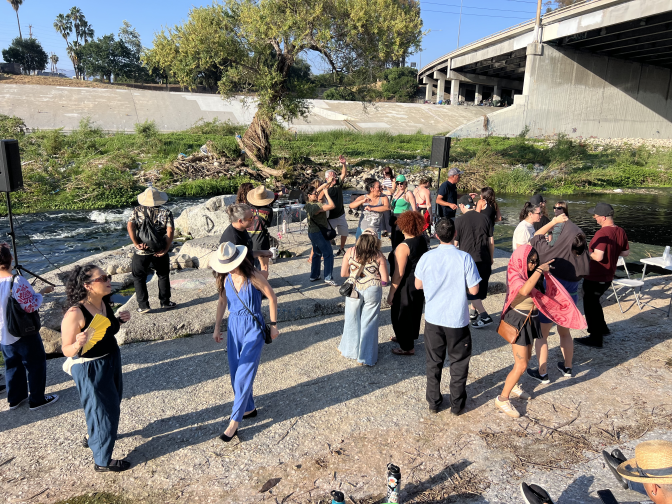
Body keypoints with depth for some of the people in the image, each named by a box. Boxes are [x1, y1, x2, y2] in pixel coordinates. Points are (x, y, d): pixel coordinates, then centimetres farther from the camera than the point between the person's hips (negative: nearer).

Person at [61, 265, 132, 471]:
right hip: (91, 369, -8)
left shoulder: (104, 303, -4)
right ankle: (102, 461, 28)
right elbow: (67, 350, -20)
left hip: (112, 361, 8)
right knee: (103, 412, 7)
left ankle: (96, 436, 56)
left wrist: (119, 320, -5)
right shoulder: (75, 313, -26)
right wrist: (78, 344, -40)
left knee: (112, 406, 27)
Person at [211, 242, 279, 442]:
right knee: (235, 373, 12)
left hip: (253, 328, -5)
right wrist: (217, 327, 12)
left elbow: (272, 298, -9)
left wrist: (273, 325, -5)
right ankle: (248, 408, 32)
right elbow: (222, 302, 11)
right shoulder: (225, 278, -3)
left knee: (244, 374, -6)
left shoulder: (254, 277, -18)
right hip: (234, 326, 6)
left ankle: (235, 421, 3)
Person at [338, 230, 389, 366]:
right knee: (369, 323, 9)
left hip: (354, 290, 1)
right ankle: (365, 357, 17)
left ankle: (349, 350, 36)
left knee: (352, 321, 18)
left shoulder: (350, 252, -2)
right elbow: (385, 279, -6)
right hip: (372, 291, -1)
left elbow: (343, 273, 3)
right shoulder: (379, 256, -5)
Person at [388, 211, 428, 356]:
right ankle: (410, 337, 46)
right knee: (415, 310, 25)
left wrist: (391, 293, -17)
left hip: (406, 285, -8)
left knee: (402, 314, 8)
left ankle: (407, 347, 19)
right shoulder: (423, 241, -2)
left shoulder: (403, 247, -26)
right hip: (420, 283, 9)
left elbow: (399, 274, -25)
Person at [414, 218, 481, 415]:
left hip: (433, 318, 2)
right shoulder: (465, 258, -15)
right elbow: (474, 290, -10)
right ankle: (457, 404, 27)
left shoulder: (427, 257, -10)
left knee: (434, 362, 17)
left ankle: (434, 402, 28)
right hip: (457, 319, -1)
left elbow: (418, 285, 2)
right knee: (459, 363, 16)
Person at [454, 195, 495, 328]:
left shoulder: (459, 220, -7)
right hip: (484, 260, 5)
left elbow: (455, 243, -6)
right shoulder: (484, 218, 4)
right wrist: (491, 258, 18)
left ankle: (484, 316, -4)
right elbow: (491, 241, 7)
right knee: (480, 288, 18)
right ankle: (472, 312, 30)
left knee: (470, 289, 5)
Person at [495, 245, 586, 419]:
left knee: (526, 357, 21)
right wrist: (540, 270, -33)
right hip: (518, 320, -8)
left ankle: (513, 386, 42)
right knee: (521, 365, -6)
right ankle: (502, 399, 6)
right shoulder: (514, 275, -20)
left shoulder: (530, 274, 3)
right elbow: (524, 290, -42)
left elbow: (540, 294, 13)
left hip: (530, 319, 8)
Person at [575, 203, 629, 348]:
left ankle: (595, 339, 15)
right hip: (607, 277, 9)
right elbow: (625, 252, 10)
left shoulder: (602, 233, -26)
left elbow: (598, 256, -33)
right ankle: (602, 328, 41)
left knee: (590, 306, 6)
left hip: (594, 278, -9)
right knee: (594, 302, 28)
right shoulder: (620, 231, 0)